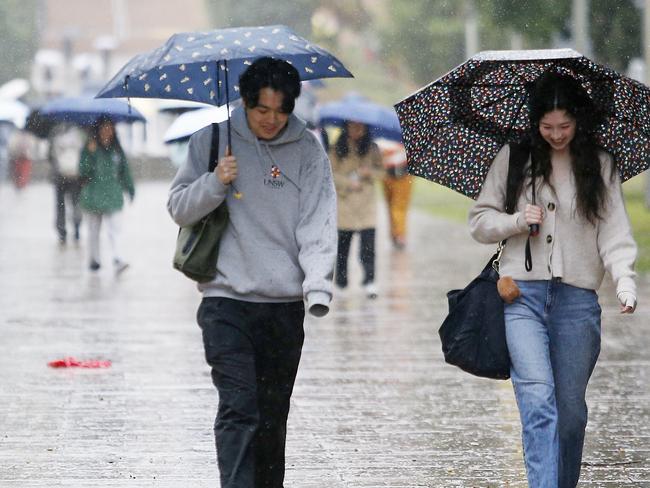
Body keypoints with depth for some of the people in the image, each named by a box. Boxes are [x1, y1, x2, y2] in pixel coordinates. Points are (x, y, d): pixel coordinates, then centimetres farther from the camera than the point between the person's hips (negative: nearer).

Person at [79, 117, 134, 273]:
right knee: (94, 230, 11)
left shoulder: (116, 150, 7)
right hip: (93, 195, -1)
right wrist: (90, 153, -23)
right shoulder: (89, 149, -2)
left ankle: (118, 260, -20)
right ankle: (94, 259, 25)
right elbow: (83, 171, -13)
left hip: (112, 196, 1)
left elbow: (124, 171, 15)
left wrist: (130, 188, 14)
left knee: (114, 230, -11)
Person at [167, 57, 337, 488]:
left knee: (274, 415, 10)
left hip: (285, 304, 2)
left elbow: (318, 223, -4)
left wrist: (318, 287, -19)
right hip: (226, 298, -2)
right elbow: (179, 209, 7)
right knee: (238, 408, -13)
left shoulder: (307, 151, 4)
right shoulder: (213, 141, 4)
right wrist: (216, 183, -12)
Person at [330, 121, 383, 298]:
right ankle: (341, 278, 21)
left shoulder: (372, 149, 5)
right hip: (344, 202, 0)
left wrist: (369, 172, -15)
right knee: (343, 243, 8)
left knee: (368, 244, -10)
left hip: (367, 203, 0)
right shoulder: (338, 149, 2)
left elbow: (380, 171, 5)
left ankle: (369, 281, -12)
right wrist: (348, 183, -16)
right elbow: (331, 173, -2)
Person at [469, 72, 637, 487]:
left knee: (571, 407, 6)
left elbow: (615, 232, 1)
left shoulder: (599, 166, 8)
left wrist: (625, 281, -16)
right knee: (538, 400, -15)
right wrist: (518, 220, -7)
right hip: (523, 294, -1)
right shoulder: (513, 159, 8)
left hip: (578, 299, 1)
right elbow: (479, 221, 12)